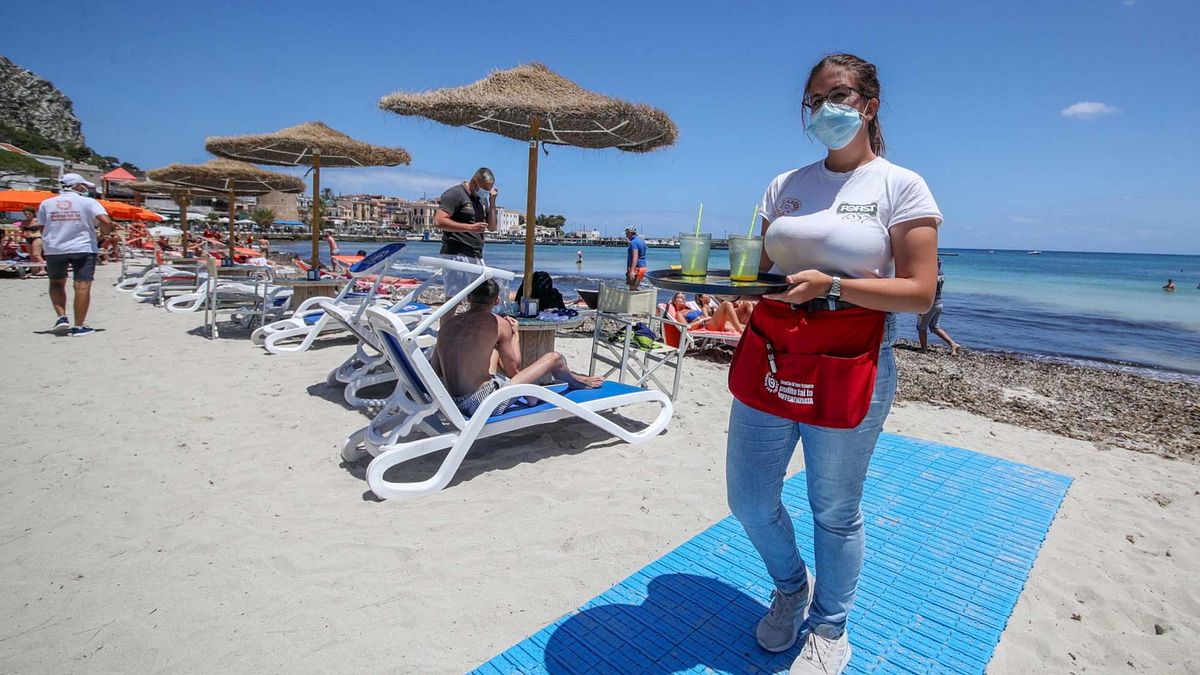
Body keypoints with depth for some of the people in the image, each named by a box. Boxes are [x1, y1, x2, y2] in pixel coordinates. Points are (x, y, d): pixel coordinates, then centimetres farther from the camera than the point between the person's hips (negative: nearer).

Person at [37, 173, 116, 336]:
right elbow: (106, 222, -17)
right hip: (83, 249, -3)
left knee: (56, 283, 22)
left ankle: (61, 317, 10)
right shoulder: (88, 202, -4)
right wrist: (105, 233, 3)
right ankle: (79, 326, -3)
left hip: (54, 249, 4)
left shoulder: (46, 204, 7)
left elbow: (42, 229, 7)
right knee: (82, 286, -2)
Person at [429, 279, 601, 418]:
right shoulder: (499, 324, -10)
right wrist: (514, 333, 11)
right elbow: (513, 370, -2)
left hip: (455, 403, 6)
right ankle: (575, 381, 41)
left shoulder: (448, 324, 3)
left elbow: (436, 371, 11)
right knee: (554, 358, 7)